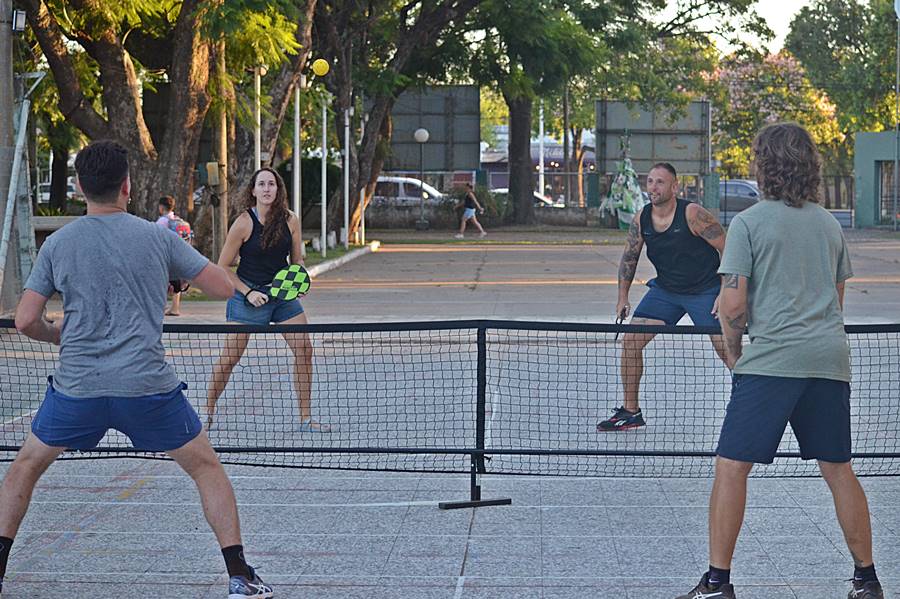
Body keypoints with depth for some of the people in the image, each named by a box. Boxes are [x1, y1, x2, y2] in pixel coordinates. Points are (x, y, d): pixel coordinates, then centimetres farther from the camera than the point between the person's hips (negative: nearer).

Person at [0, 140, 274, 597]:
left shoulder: (57, 244, 3)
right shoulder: (157, 238, 0)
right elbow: (224, 287, 5)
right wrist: (181, 261, 23)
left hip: (76, 387, 1)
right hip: (147, 384, -1)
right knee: (207, 469, 15)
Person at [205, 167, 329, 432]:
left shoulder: (290, 221, -2)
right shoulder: (243, 223, -12)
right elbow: (223, 266, -6)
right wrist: (249, 292, -14)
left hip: (283, 293, 4)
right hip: (248, 294, -4)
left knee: (304, 349, -5)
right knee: (229, 357, -4)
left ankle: (306, 418, 4)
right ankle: (208, 412, 13)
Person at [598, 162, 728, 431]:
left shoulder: (692, 213, -20)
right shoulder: (641, 219, -5)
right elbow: (629, 256, 10)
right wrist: (623, 297, 8)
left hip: (705, 291, -5)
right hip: (665, 290, 5)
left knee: (728, 351, -12)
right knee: (630, 341, -4)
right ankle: (630, 411, 8)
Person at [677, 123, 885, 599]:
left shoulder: (748, 223, -4)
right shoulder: (829, 224, 14)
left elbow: (733, 305, -8)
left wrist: (733, 350, 7)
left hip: (771, 359, -6)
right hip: (829, 358, 6)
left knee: (731, 466, -1)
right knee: (838, 469, 13)